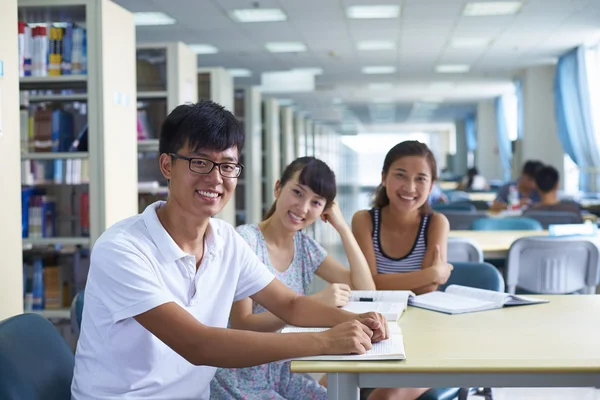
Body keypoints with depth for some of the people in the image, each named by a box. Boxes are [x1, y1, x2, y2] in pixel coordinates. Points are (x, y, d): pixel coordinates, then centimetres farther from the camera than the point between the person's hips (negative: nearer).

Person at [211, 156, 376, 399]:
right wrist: (314, 303, -31)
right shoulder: (244, 241, -17)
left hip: (284, 373, 7)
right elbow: (241, 325, -23)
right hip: (239, 380, -7)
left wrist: (342, 227, -4)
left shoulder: (304, 245, 4)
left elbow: (366, 289, 2)